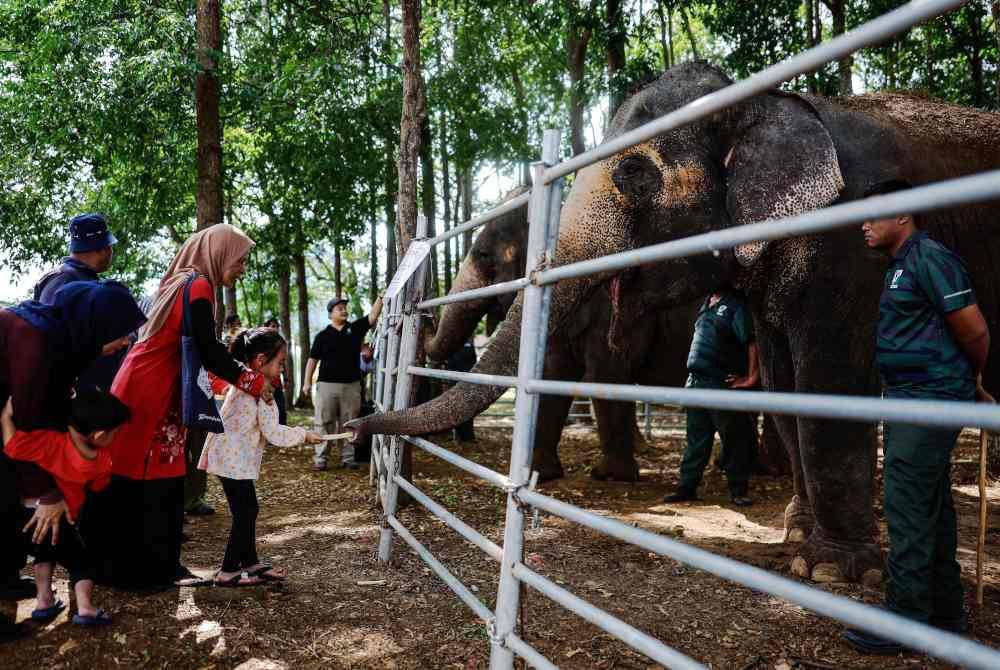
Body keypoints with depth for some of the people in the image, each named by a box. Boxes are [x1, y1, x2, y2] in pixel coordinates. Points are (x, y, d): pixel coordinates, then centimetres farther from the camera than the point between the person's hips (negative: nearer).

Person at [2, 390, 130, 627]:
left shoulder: (52, 443, -21)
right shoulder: (102, 461, -15)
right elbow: (98, 488, 3)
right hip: (59, 519, -2)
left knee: (45, 551, 31)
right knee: (80, 561, 19)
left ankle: (44, 600, 27)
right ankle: (85, 607, 3)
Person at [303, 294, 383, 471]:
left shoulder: (356, 328, 8)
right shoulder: (323, 335, 5)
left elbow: (373, 316, -3)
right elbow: (313, 359, 7)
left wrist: (381, 296, -14)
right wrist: (307, 382, 1)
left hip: (351, 385, 1)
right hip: (327, 385, -1)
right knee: (324, 423, 1)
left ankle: (348, 457, 12)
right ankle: (320, 458, 5)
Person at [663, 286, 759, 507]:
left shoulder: (736, 307, -9)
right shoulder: (706, 304, 14)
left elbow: (753, 343, -15)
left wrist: (751, 378, -16)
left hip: (722, 384, -7)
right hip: (696, 382, 7)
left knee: (733, 441, 2)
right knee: (696, 438, 11)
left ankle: (738, 491, 11)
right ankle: (687, 487, 16)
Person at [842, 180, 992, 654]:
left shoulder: (930, 258, -13)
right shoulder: (900, 267, 17)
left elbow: (974, 332, -15)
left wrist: (971, 380, 2)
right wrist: (971, 388, 21)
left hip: (929, 401, -10)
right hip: (909, 400, 10)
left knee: (907, 506, -9)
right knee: (931, 508, 14)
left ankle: (906, 619, -2)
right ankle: (945, 612, 24)